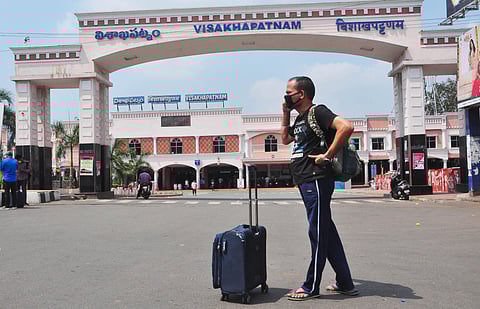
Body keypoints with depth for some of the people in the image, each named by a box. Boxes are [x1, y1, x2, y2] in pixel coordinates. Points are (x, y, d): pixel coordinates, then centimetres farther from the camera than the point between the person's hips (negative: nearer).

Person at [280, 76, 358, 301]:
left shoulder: (318, 112, -10)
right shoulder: (300, 118, 17)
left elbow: (346, 127, -24)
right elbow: (285, 139, 30)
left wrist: (328, 155, -20)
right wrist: (285, 113, 19)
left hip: (316, 181, -10)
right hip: (305, 182, 10)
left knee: (319, 233, 0)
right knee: (327, 232, 13)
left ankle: (311, 287, 9)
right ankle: (345, 284, 22)